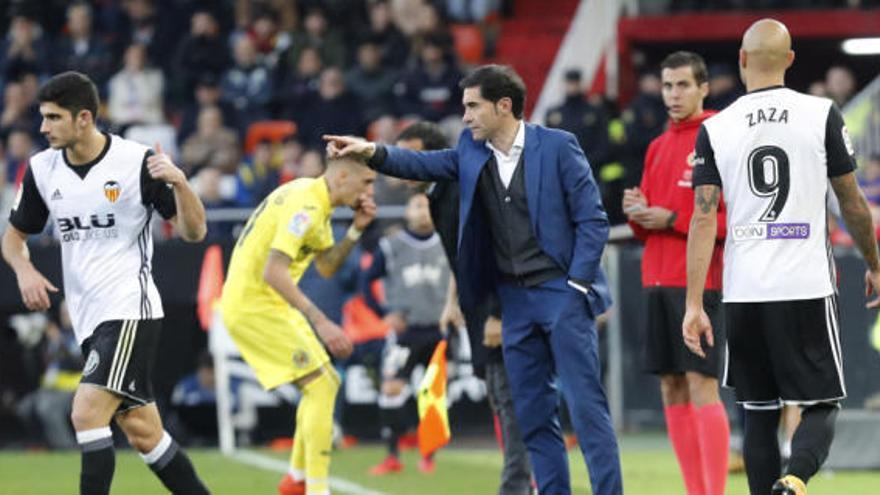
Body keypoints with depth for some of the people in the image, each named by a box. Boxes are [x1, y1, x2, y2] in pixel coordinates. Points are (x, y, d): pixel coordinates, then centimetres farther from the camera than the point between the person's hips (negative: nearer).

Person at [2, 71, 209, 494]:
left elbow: (193, 232, -9)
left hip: (130, 307, -6)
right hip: (88, 317, 6)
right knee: (142, 431, 8)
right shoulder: (42, 169, 4)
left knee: (87, 413, -20)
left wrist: (179, 182, -27)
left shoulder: (138, 162, -11)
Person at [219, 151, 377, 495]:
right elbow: (273, 271, -28)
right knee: (320, 385, -13)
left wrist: (356, 231, -1)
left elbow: (326, 267, 14)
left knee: (326, 384, 15)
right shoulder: (305, 204, -21)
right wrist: (320, 322, -31)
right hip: (254, 305, -10)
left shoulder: (318, 203, 12)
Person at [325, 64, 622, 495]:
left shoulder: (557, 147, -8)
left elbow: (592, 220, -7)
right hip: (514, 298, 6)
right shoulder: (472, 151, 8)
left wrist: (576, 285, -12)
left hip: (560, 293, -6)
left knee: (585, 403, -9)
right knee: (531, 411, 6)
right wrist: (373, 152, -13)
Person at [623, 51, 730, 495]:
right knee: (672, 390, 6)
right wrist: (638, 214, 0)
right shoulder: (658, 147, 17)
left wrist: (673, 220, -16)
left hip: (699, 279, -7)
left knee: (701, 385, -12)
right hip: (658, 279, 7)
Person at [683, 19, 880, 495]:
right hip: (806, 289, -2)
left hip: (744, 294, 2)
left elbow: (703, 219, -3)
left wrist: (694, 304, -3)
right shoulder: (821, 115, -2)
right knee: (820, 406, 4)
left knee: (759, 414, 11)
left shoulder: (715, 130, 2)